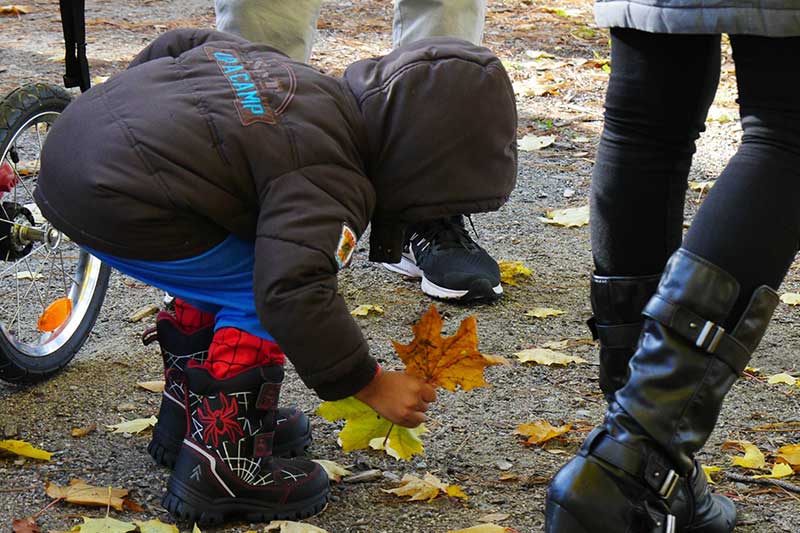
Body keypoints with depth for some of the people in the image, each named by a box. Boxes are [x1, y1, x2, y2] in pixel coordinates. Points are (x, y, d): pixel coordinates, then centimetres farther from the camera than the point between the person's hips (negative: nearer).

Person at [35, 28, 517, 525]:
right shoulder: (329, 179, -14)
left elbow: (176, 45, 25)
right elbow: (292, 293, -26)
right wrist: (370, 385, -16)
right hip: (116, 205, -10)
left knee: (227, 272, 23)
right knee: (259, 295, -3)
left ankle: (188, 415, 34)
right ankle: (220, 467, -3)